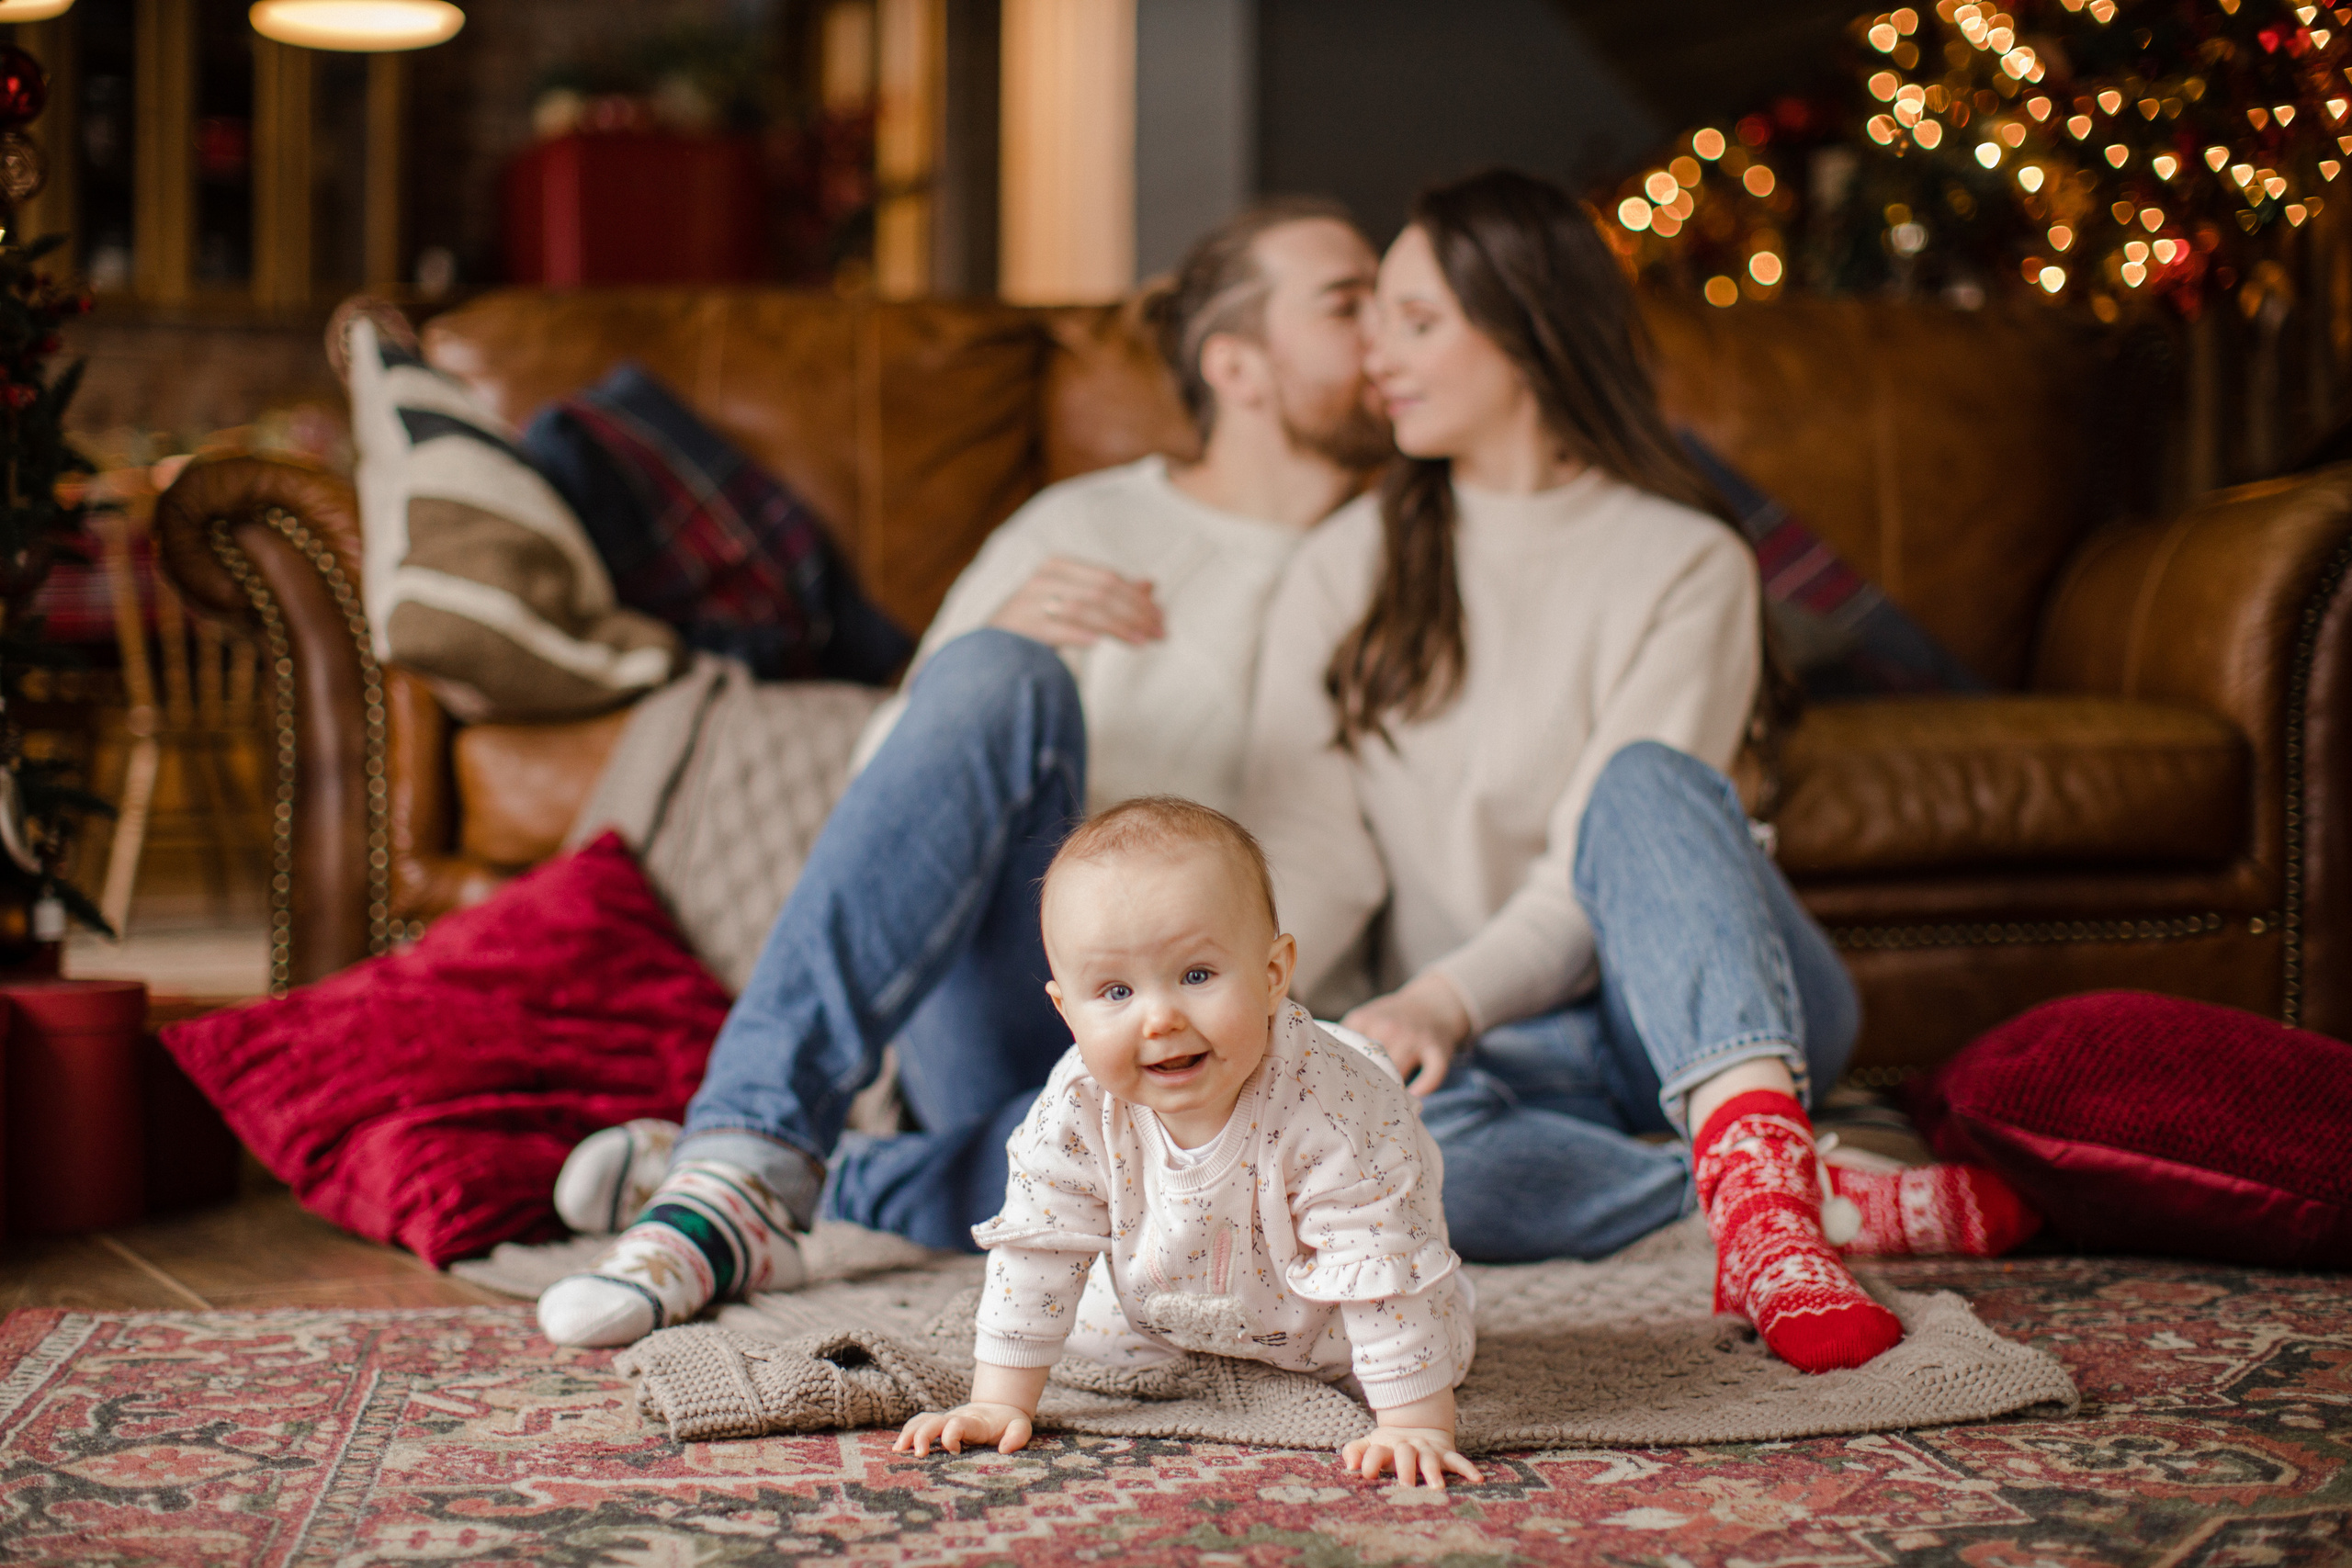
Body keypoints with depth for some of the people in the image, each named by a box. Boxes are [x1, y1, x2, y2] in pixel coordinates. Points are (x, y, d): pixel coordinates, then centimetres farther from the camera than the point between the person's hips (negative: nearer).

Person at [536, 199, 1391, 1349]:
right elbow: (887, 780, 8)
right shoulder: (1086, 529, 14)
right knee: (1002, 680, -31)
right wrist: (996, 655, -12)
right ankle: (753, 1147, -35)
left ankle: (819, 1189, -27)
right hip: (995, 1022, 0)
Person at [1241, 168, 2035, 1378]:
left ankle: (1753, 1168, -52)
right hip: (1505, 1050, 2)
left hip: (1709, 1010, -2)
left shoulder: (1683, 562, -1)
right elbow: (1309, 850, 0)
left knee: (1643, 782, -33)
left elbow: (1606, 864, -13)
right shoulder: (1343, 571, 11)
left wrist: (1449, 998, -29)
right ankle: (1836, 1205, -31)